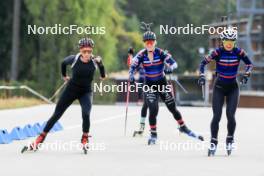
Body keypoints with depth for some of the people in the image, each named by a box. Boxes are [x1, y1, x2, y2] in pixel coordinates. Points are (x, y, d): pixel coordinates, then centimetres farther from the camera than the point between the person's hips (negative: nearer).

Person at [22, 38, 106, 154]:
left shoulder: (95, 61, -18)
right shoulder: (74, 59, -20)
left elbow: (100, 64, 9)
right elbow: (64, 63, 4)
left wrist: (102, 75, 19)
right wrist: (64, 76, 15)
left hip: (86, 92, 0)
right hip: (71, 90, 0)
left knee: (86, 114, -25)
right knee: (56, 115, 2)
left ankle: (84, 140, -4)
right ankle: (38, 141, 10)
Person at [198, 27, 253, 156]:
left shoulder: (239, 52, -8)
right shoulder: (218, 52, -12)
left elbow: (249, 63, 5)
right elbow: (203, 62, -7)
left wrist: (246, 75, -10)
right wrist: (202, 76, -20)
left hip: (233, 88, 1)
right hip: (219, 87, -1)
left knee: (230, 115, -10)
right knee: (217, 116, -8)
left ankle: (230, 140, 13)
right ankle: (213, 143, 5)